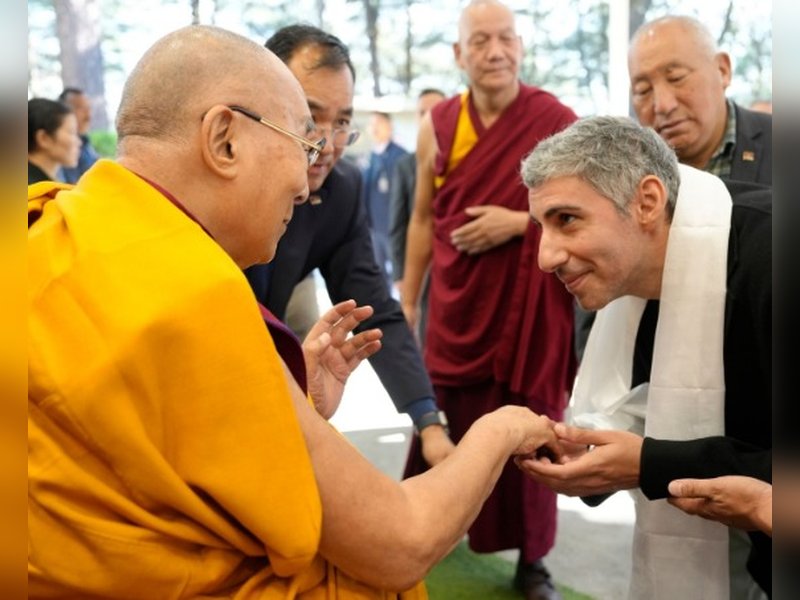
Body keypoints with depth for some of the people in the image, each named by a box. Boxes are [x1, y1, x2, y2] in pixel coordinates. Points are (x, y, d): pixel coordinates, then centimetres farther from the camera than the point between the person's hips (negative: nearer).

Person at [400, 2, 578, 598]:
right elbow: (423, 218, 10)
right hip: (456, 307, 2)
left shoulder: (558, 123, -6)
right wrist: (406, 302, 9)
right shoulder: (438, 126, 3)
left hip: (531, 306, -2)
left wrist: (520, 222, -16)